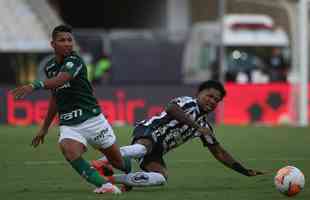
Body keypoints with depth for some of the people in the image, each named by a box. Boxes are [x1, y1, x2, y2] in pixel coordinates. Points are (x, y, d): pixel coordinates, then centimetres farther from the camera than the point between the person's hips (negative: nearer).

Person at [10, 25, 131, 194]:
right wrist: (44, 128, 22)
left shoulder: (75, 61, -14)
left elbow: (60, 80, -36)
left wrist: (34, 86, -52)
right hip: (68, 124, 4)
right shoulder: (50, 67, 7)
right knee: (69, 151, -31)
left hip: (92, 119, -4)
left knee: (117, 161, 9)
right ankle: (103, 184, -29)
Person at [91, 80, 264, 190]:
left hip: (156, 152, 7)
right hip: (148, 130, -7)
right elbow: (171, 108, -21)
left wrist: (245, 171, 23)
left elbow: (220, 153, 29)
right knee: (142, 148, -43)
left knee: (161, 178, -23)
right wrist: (196, 126, -22)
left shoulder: (205, 126, 25)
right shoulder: (188, 102, 2)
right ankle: (101, 163, -38)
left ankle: (113, 179, -21)